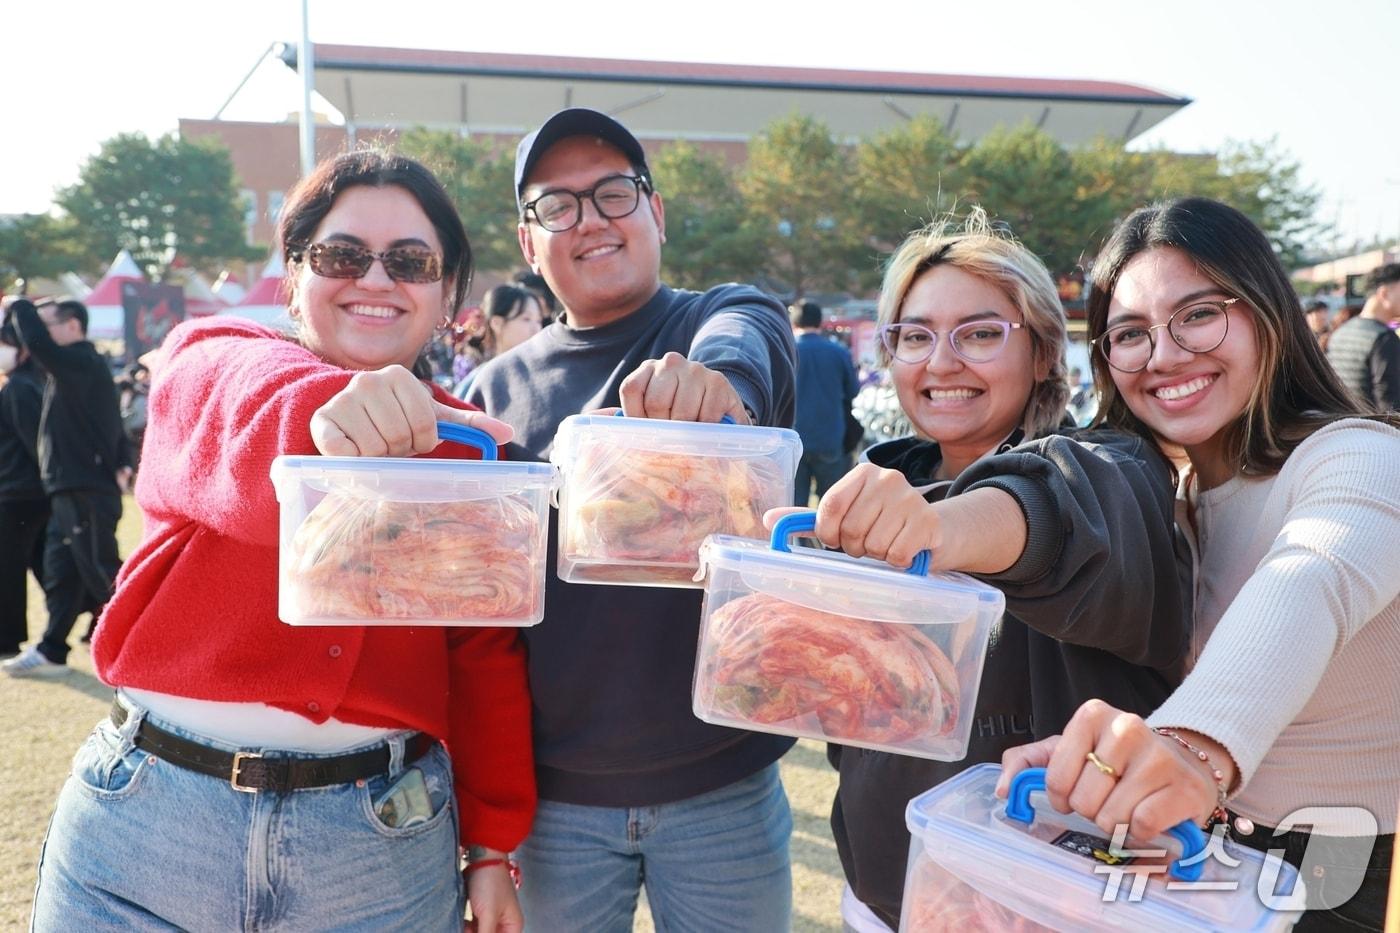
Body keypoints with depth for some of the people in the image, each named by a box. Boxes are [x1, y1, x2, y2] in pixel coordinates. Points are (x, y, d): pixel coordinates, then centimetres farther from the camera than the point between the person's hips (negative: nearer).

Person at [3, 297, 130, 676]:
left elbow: (36, 341, -28)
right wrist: (122, 463, 5)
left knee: (100, 572, -5)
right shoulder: (79, 367, 18)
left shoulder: (81, 363, -12)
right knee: (60, 571, 13)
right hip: (74, 488, 10)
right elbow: (113, 424, 18)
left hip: (86, 491, -10)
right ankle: (51, 651, 21)